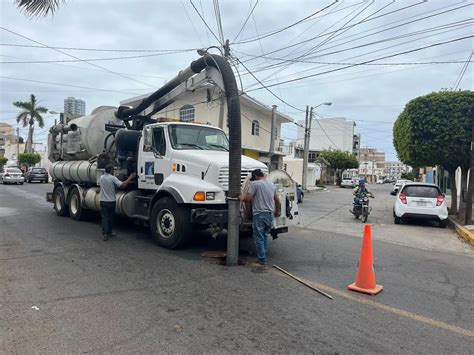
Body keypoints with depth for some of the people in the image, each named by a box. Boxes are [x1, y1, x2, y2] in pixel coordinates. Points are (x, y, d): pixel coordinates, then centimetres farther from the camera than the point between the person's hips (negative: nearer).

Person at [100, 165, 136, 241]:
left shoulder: (102, 177, 2)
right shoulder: (113, 178, -13)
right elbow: (123, 185, -22)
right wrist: (130, 178, -14)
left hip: (103, 201, 3)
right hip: (111, 201, -3)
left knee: (104, 218, 2)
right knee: (111, 218, 14)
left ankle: (105, 234, -6)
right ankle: (109, 232, 24)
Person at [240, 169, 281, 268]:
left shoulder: (255, 184, -9)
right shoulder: (272, 184, 12)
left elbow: (248, 198, -16)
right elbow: (277, 200, 21)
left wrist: (242, 198, 6)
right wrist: (278, 211, 34)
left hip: (259, 215, -7)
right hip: (270, 215, 7)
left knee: (259, 239, 1)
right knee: (265, 237, 19)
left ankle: (262, 261, 4)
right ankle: (263, 257, 26)